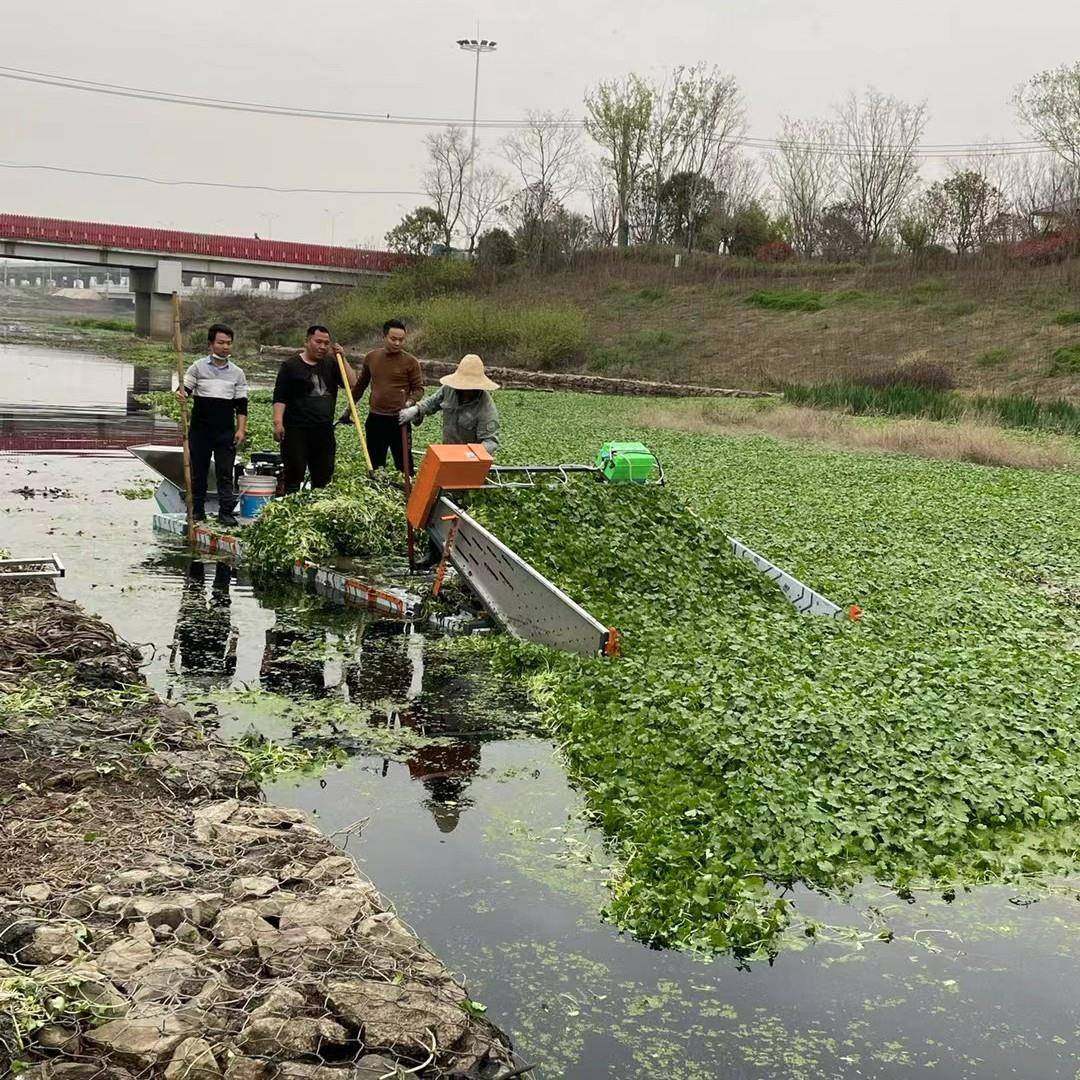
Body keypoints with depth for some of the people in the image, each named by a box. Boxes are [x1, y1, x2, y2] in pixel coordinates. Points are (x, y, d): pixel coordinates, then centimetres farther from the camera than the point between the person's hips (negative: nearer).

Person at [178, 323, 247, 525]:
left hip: (225, 431, 1)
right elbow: (185, 389, 0)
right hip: (200, 429, 0)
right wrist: (181, 394, -24)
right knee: (198, 471, 7)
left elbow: (241, 404, 9)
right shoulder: (198, 367, 3)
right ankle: (198, 511, 15)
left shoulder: (237, 373, 8)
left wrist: (241, 429, 0)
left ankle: (226, 511, 1)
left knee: (225, 472, -2)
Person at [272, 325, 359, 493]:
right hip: (296, 430, -5)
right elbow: (279, 397, -5)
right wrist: (278, 421, -17)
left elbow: (352, 383, 5)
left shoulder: (330, 364, 14)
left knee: (324, 478, 8)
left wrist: (340, 358, -2)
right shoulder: (291, 365, 1)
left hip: (324, 430, 5)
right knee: (294, 477, -6)